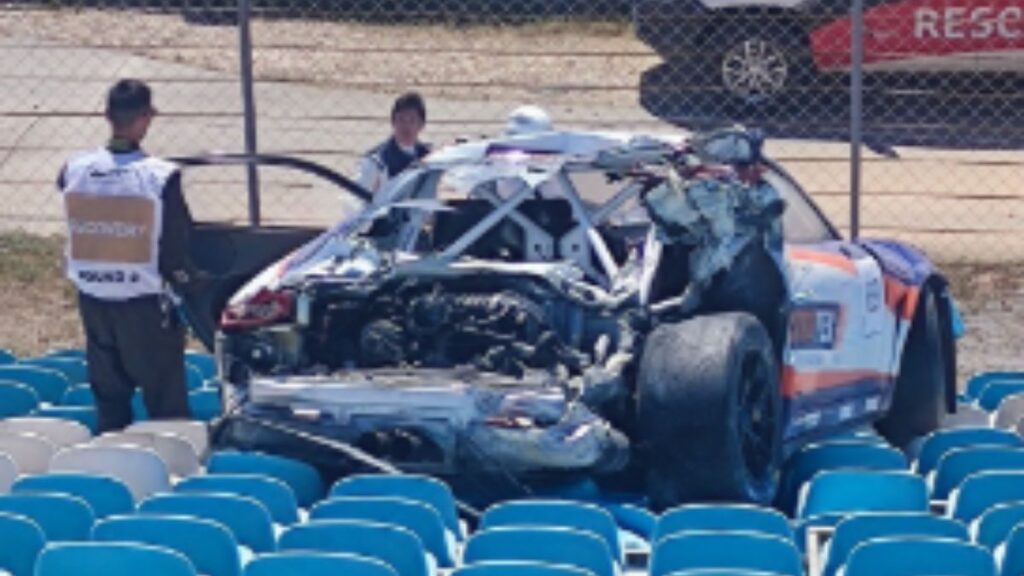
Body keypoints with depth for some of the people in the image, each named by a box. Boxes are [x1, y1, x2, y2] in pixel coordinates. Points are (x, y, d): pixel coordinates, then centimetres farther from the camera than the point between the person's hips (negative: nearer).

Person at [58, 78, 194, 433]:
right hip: (146, 304, -4)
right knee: (164, 396, 7)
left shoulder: (74, 171, -8)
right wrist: (181, 279, 7)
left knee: (108, 394, 17)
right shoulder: (161, 178, -20)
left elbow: (75, 236, 5)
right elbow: (177, 247, -11)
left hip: (93, 300, 4)